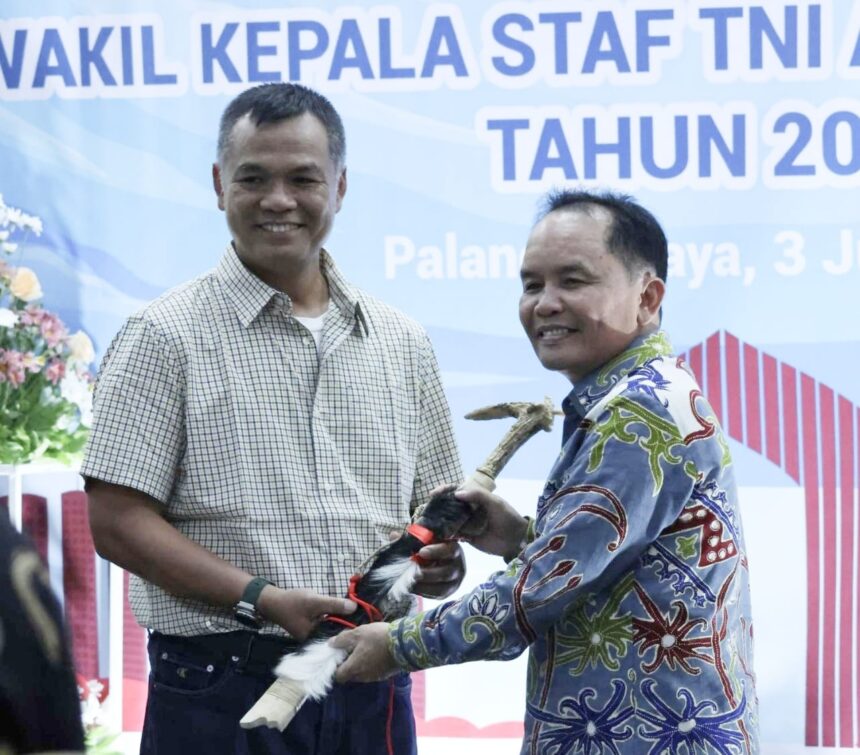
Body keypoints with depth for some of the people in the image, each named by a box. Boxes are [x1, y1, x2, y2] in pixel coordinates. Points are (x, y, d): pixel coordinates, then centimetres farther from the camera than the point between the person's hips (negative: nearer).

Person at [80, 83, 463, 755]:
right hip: (224, 693, -4)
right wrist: (263, 601, -18)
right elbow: (117, 520, -8)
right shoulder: (168, 336, -2)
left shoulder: (401, 342, 12)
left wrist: (438, 561, -5)